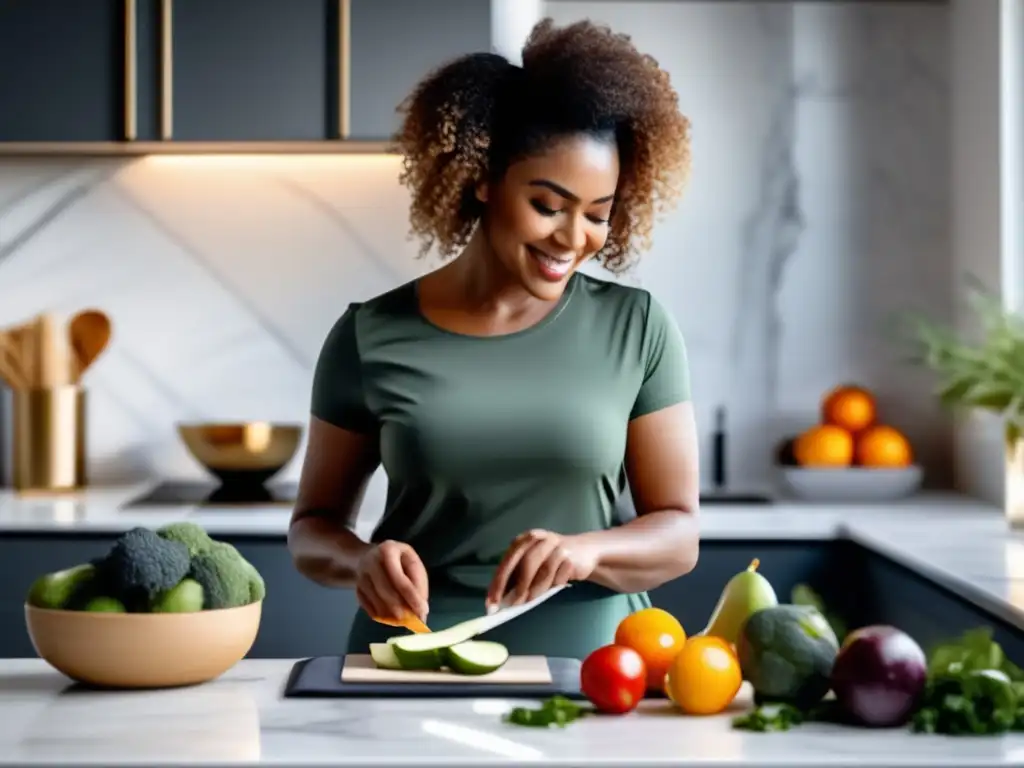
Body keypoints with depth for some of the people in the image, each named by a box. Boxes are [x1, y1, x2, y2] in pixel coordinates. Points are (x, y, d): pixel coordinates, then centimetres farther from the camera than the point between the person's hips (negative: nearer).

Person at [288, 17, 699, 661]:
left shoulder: (637, 329, 3)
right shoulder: (372, 338, 2)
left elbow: (678, 533, 4)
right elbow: (313, 529, 9)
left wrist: (587, 550, -16)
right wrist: (363, 560, -12)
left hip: (589, 673, 0)